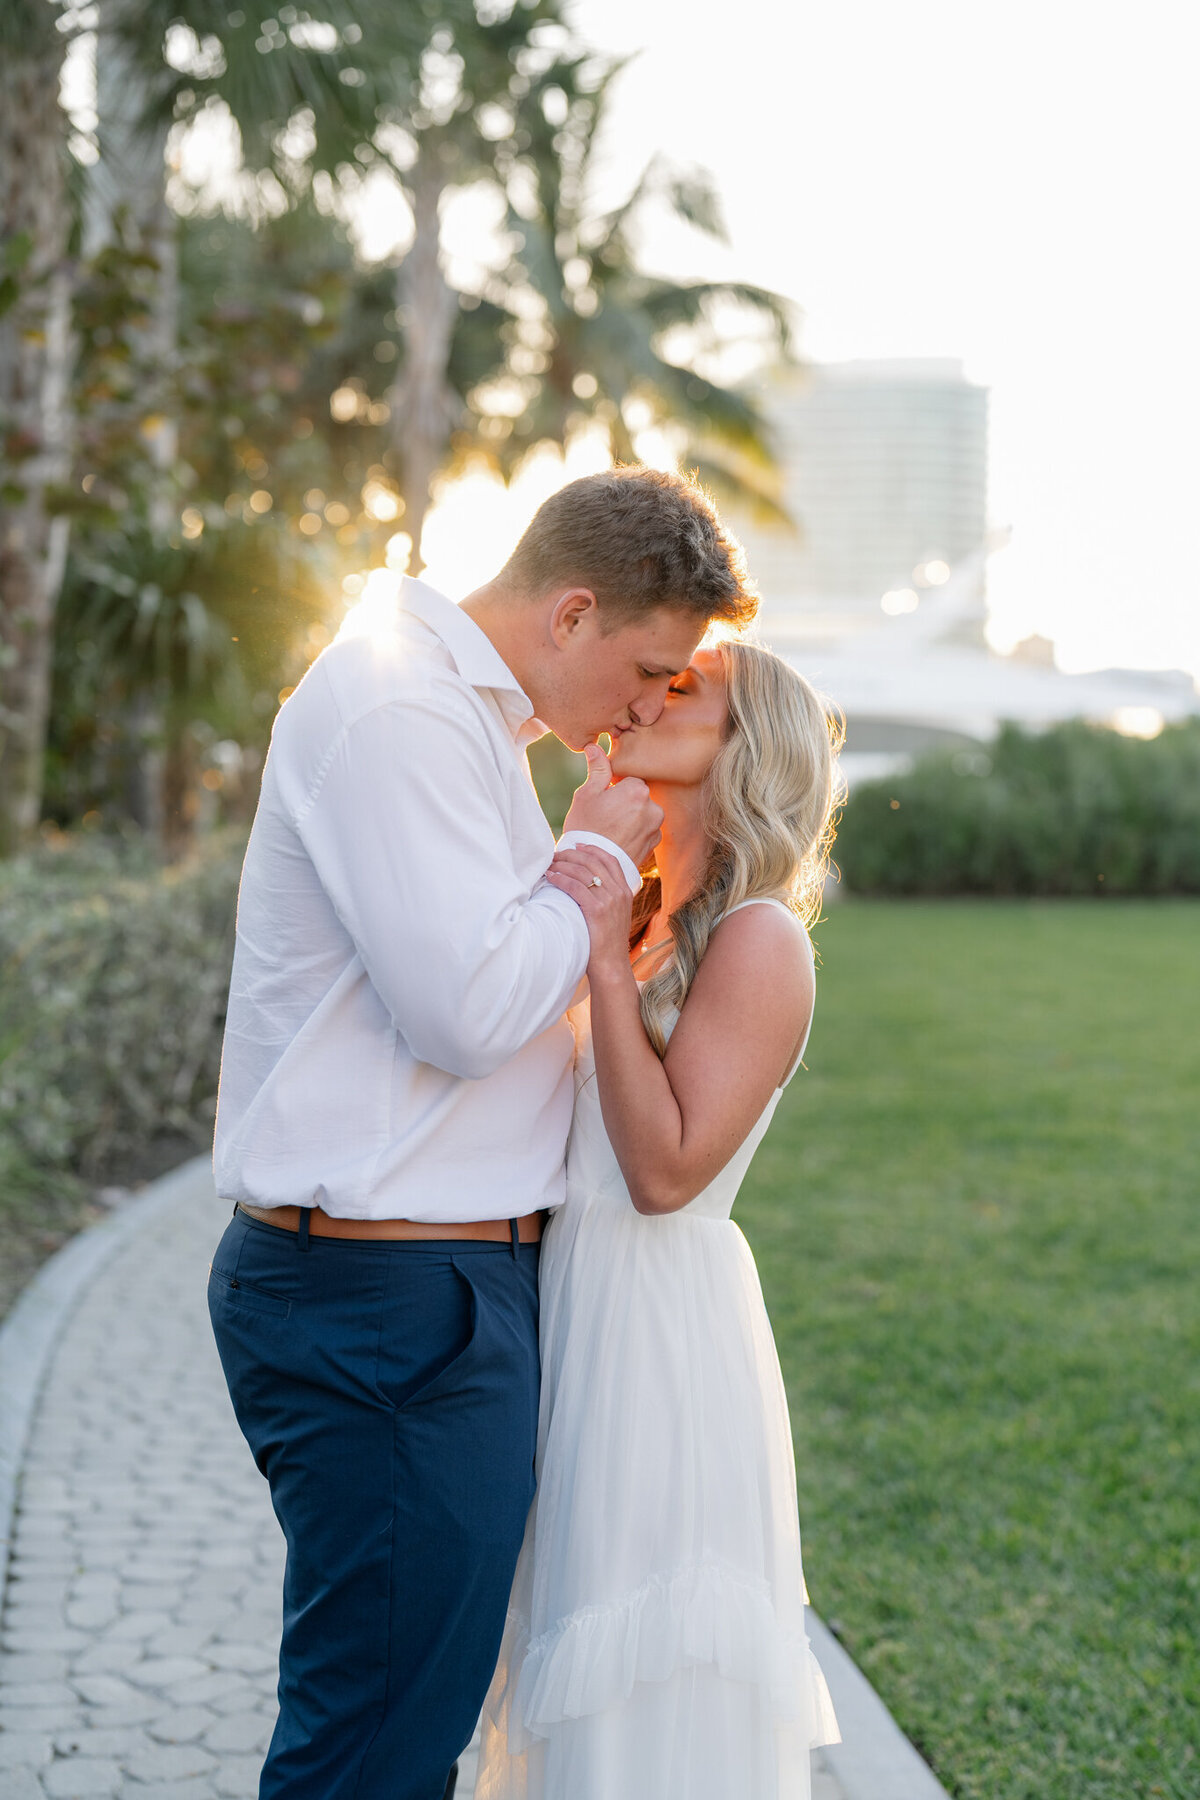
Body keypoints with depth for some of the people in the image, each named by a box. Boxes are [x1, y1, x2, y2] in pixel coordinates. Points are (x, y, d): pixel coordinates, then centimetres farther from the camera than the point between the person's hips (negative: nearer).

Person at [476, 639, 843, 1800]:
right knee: (583, 1700, 17)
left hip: (659, 1324, -8)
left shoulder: (759, 939, -12)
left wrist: (606, 962, -19)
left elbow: (666, 1169, -19)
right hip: (579, 1310, 8)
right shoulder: (644, 918, 11)